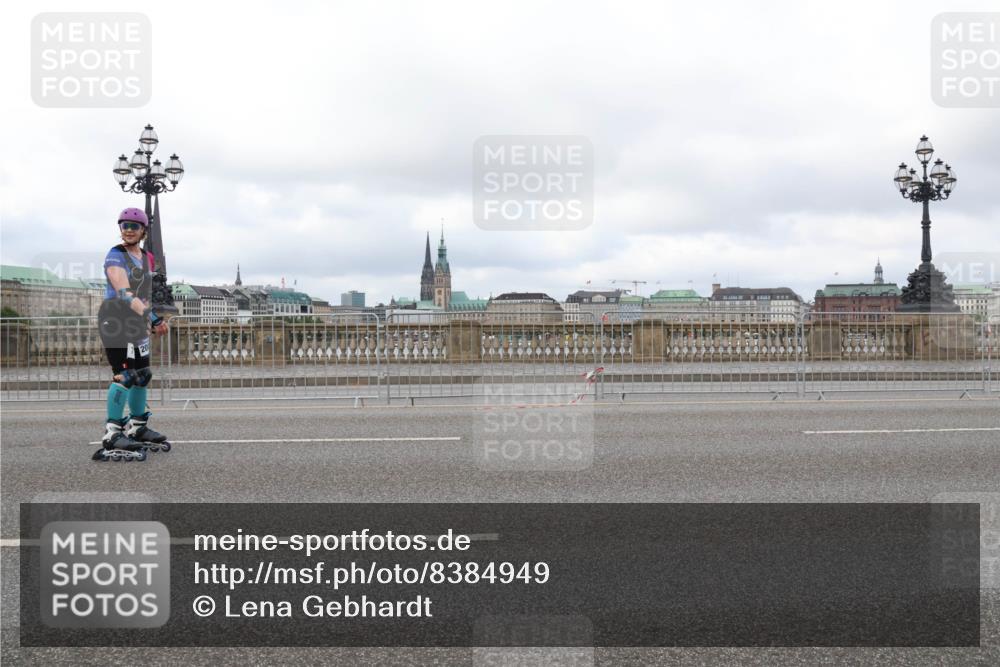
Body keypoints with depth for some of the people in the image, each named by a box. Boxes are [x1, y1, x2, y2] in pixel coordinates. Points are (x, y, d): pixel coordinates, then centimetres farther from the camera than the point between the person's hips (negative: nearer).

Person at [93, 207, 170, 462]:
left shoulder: (147, 258, 13)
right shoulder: (116, 256, -11)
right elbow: (124, 292, -25)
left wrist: (155, 320, 12)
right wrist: (151, 318, -36)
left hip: (137, 322, 8)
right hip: (115, 319, -8)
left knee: (143, 374, 12)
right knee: (125, 375, -17)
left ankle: (137, 427, 25)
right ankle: (112, 434, -13)